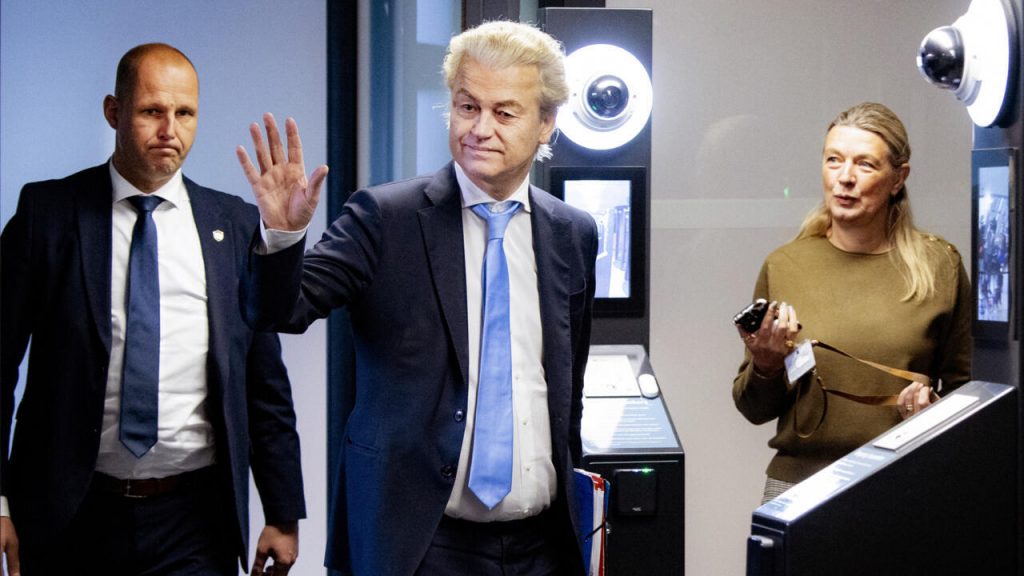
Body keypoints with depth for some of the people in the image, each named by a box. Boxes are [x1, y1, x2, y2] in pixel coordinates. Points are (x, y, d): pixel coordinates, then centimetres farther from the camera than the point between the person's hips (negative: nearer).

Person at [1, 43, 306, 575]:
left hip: (193, 518, 1)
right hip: (70, 516, -1)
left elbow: (266, 384, 7)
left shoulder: (236, 225, 5)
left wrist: (284, 515, 6)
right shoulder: (48, 212, 0)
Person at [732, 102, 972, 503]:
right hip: (798, 483, 0)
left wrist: (933, 409, -8)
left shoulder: (939, 266, 3)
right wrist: (766, 365, -9)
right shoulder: (783, 267, 5)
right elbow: (755, 410, 10)